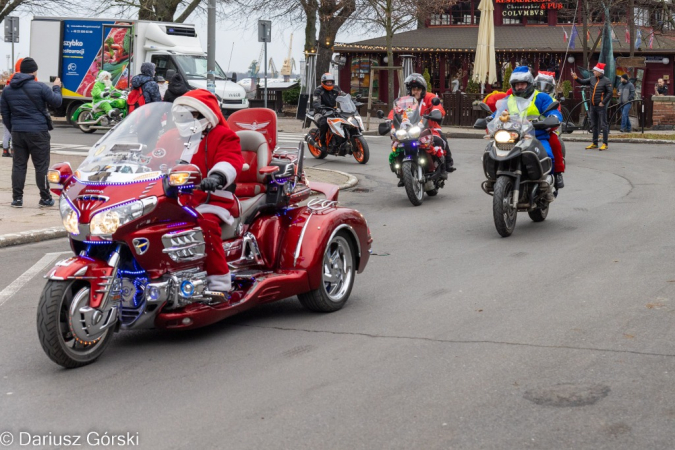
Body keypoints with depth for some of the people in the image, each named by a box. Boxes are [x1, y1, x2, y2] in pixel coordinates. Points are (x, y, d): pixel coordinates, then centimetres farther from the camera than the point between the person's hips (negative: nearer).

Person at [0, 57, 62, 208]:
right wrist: (56, 88, 15)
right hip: (37, 132, -4)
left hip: (18, 132, 4)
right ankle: (45, 198, 8)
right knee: (41, 166, 3)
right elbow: (56, 102, -2)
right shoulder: (40, 87, -10)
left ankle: (17, 198, 6)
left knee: (18, 165, 9)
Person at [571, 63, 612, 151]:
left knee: (603, 125, -6)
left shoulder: (606, 80, -8)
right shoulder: (592, 79, 10)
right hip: (593, 105, 7)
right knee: (594, 125, 12)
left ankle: (605, 144, -4)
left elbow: (610, 92, -13)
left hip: (601, 106, -7)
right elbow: (583, 82, 18)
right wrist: (576, 78, 2)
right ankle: (594, 143, 20)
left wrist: (603, 102, -15)